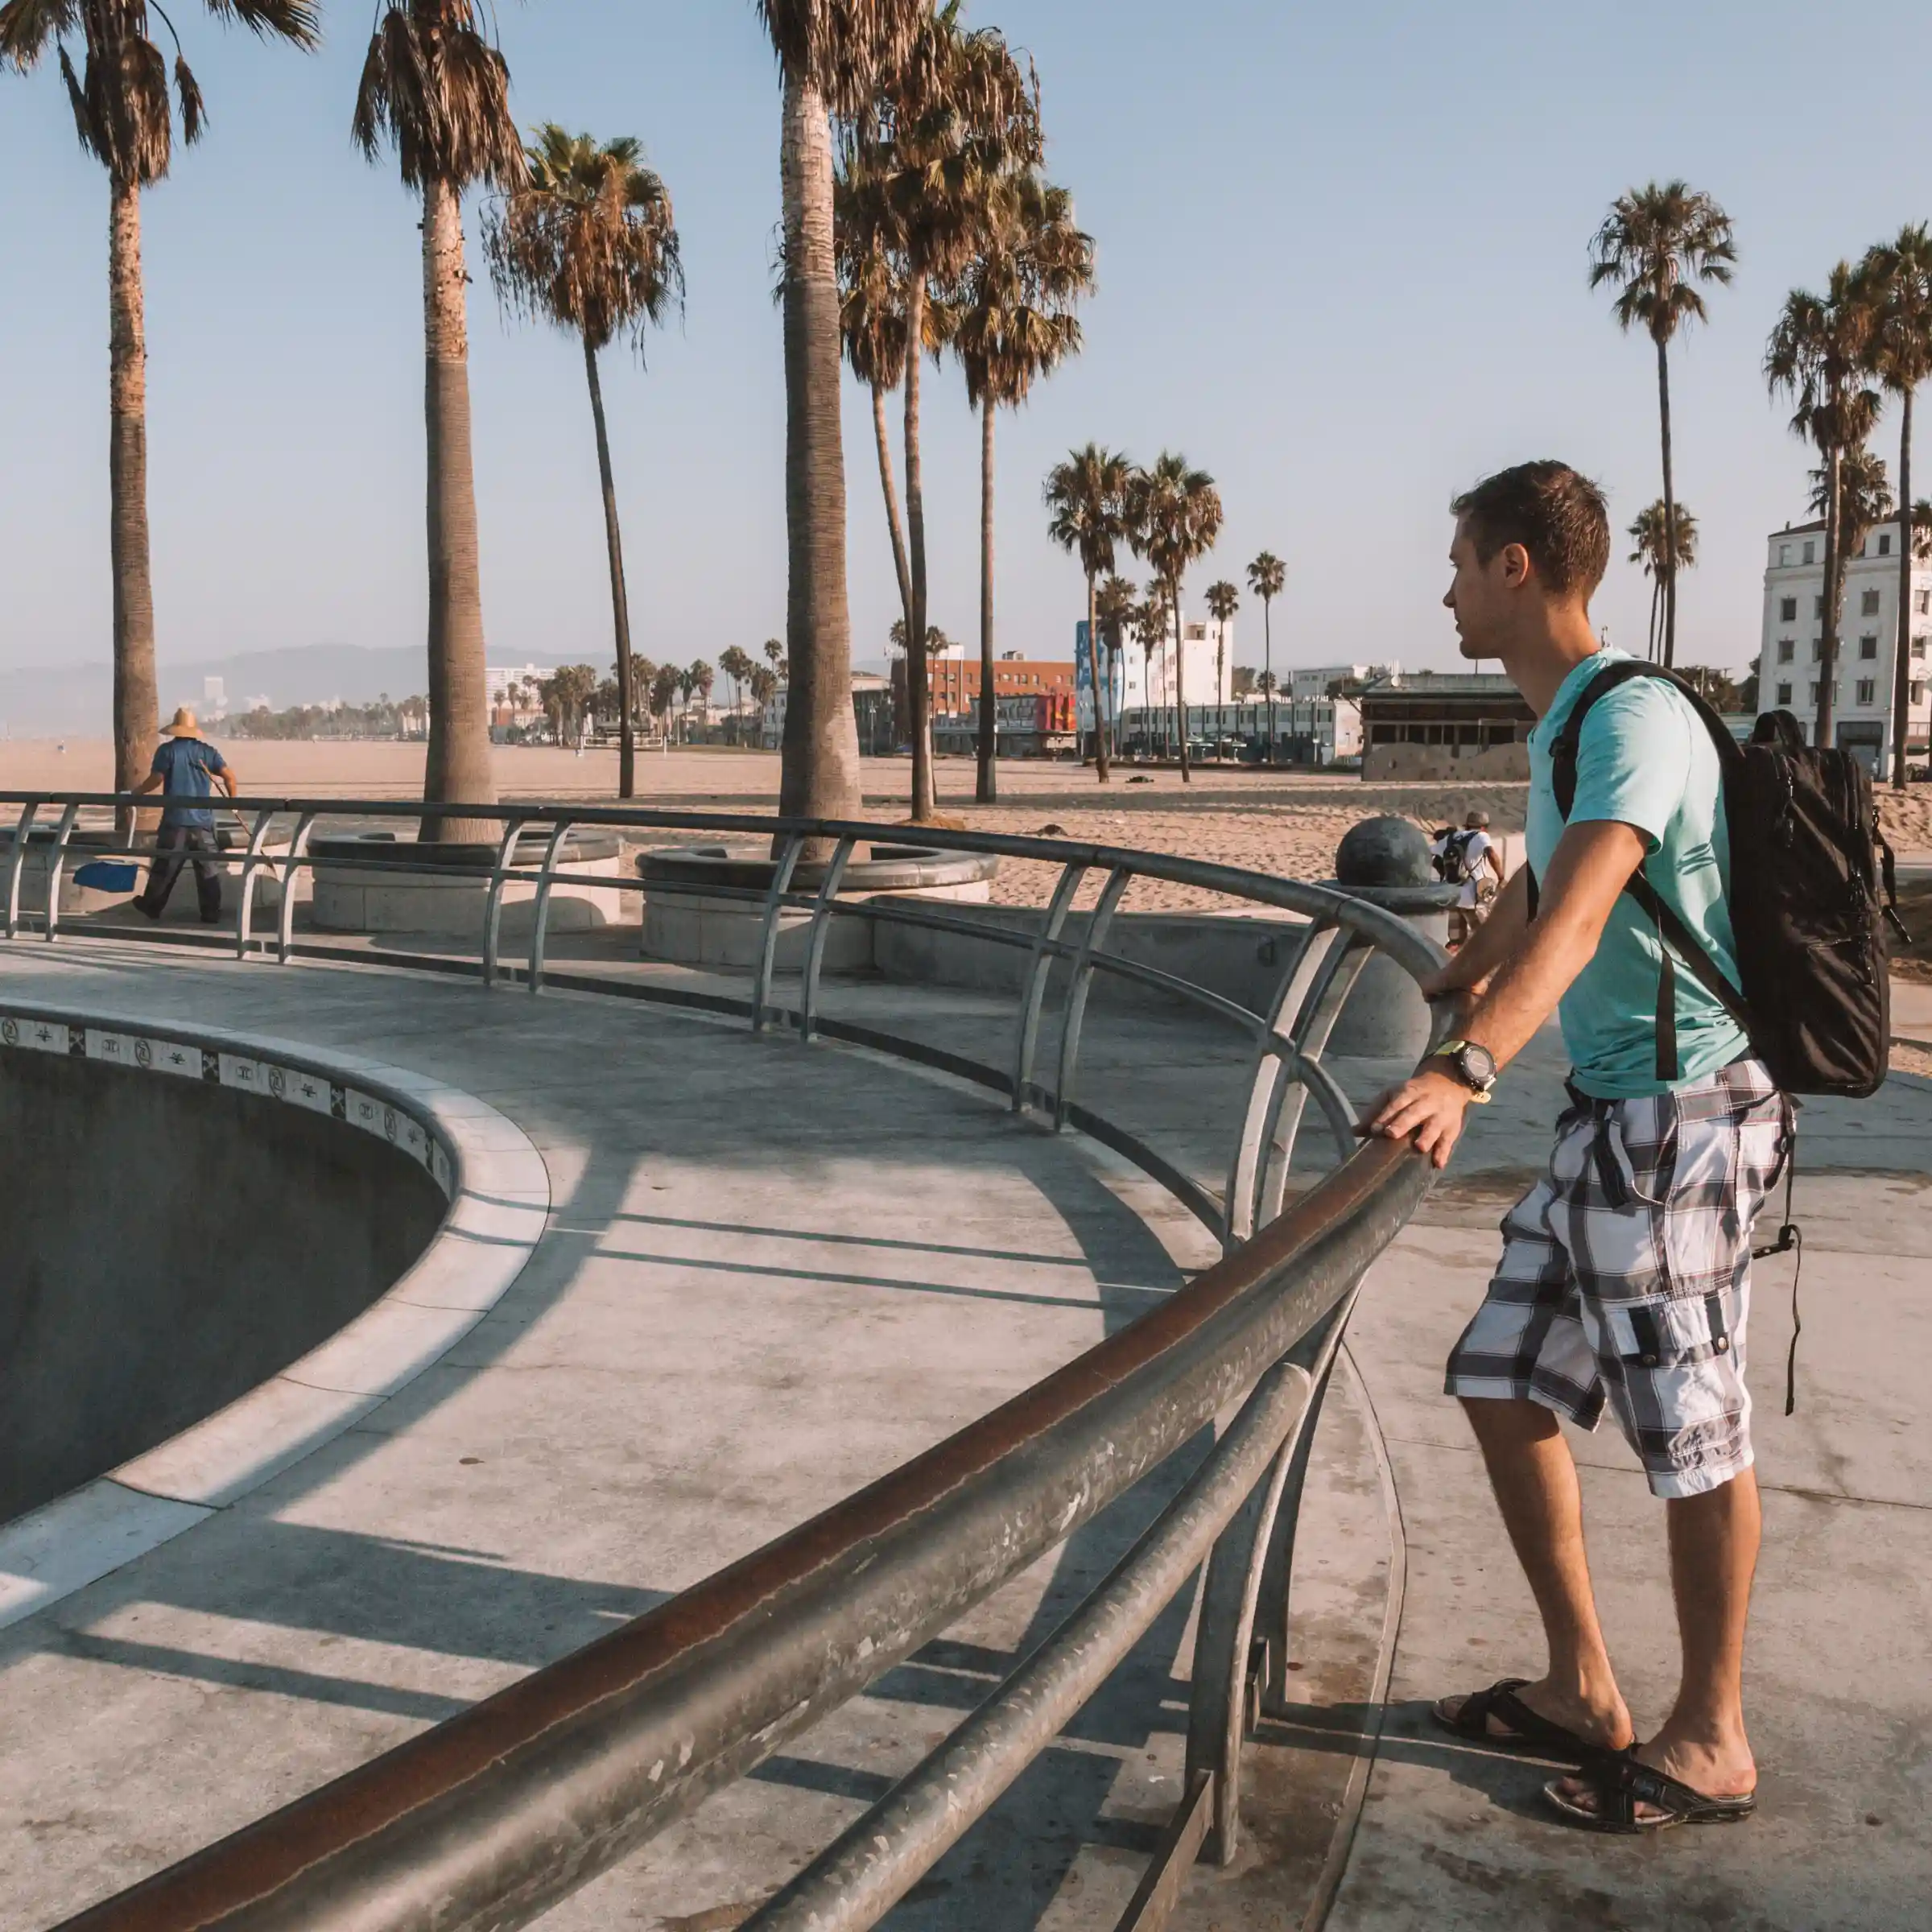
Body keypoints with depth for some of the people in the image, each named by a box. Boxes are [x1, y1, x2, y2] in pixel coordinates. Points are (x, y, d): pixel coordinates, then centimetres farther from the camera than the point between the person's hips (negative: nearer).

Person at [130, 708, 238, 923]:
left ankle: (152, 906, 19)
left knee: (165, 865, 8)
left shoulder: (167, 750, -2)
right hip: (203, 819, 2)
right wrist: (232, 799, 10)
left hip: (175, 819, -2)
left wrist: (138, 791, 9)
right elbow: (228, 774, -3)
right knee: (207, 867, 4)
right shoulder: (207, 751, 6)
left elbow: (156, 778, -8)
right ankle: (211, 912, 2)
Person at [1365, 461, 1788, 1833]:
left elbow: (1578, 915, -33)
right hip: (1610, 1113, 10)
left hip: (1685, 1112, -10)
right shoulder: (1561, 726, 13)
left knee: (1695, 1433, 2)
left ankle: (1711, 1746, 19)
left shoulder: (1634, 718, -17)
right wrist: (1450, 987, 43)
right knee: (1506, 1386, 12)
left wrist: (1467, 1071, -44)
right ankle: (1584, 1692, 25)